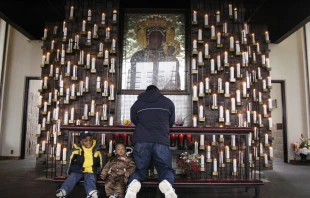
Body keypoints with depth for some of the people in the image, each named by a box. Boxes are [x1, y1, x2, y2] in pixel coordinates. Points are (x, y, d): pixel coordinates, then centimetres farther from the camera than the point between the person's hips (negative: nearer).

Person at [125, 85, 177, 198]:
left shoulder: (137, 104, 17)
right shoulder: (168, 102, 18)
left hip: (141, 142, 1)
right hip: (161, 142, 0)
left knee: (138, 169, 11)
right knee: (166, 169, 10)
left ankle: (133, 183, -24)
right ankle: (166, 183, -26)